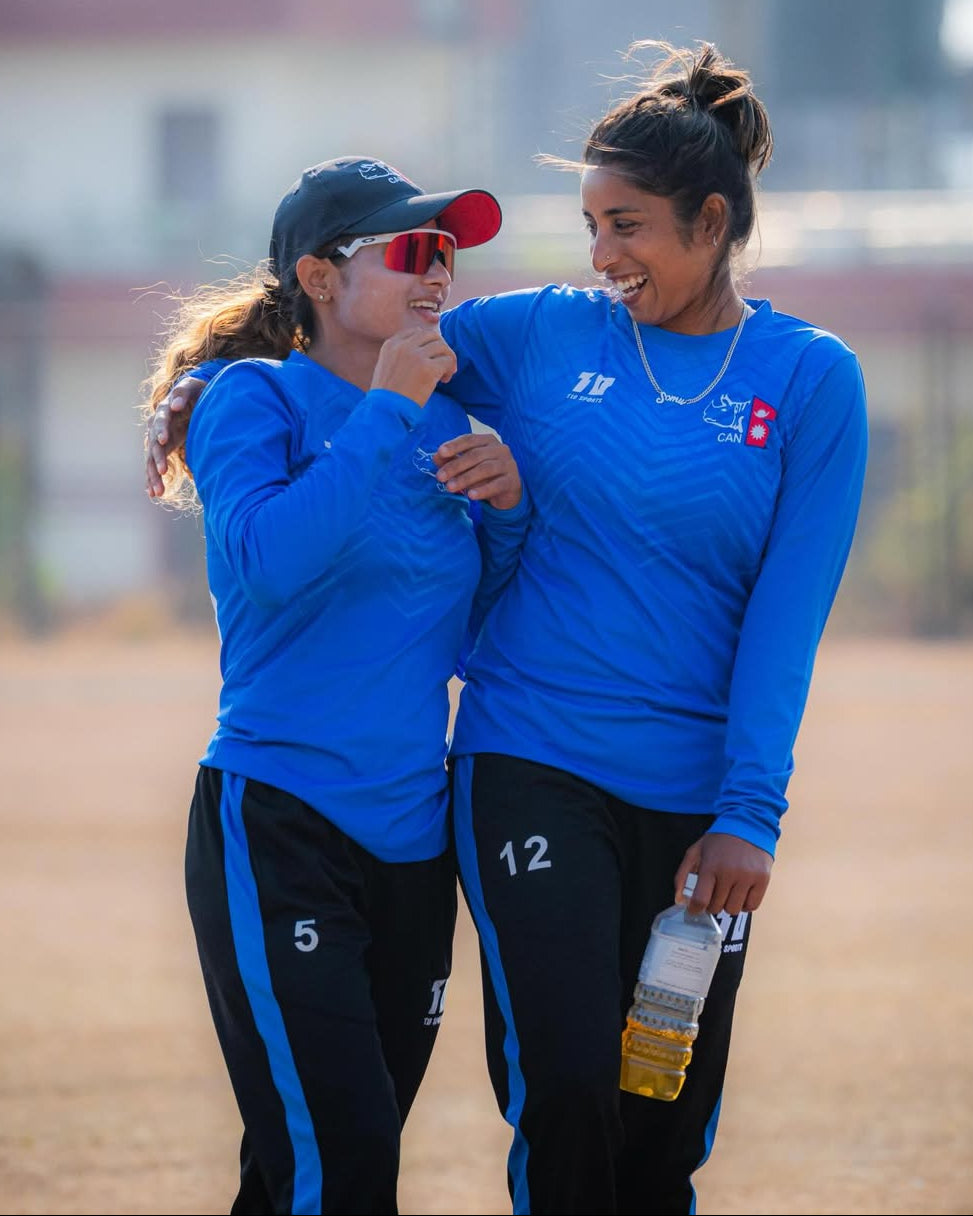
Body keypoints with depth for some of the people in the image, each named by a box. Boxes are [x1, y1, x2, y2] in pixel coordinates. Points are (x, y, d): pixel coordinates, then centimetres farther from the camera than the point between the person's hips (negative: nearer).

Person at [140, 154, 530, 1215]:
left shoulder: (445, 429, 13)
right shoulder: (256, 398, -3)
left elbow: (476, 642, 15)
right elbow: (266, 558, -22)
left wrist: (506, 507, 0)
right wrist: (386, 408, -17)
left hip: (411, 840, 6)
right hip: (277, 827, -6)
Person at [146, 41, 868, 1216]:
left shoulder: (810, 379, 1)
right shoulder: (544, 335, 4)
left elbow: (788, 612, -4)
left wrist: (750, 812, -9)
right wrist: (200, 386, 6)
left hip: (694, 800, 0)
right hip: (533, 768, 0)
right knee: (566, 1096, -16)